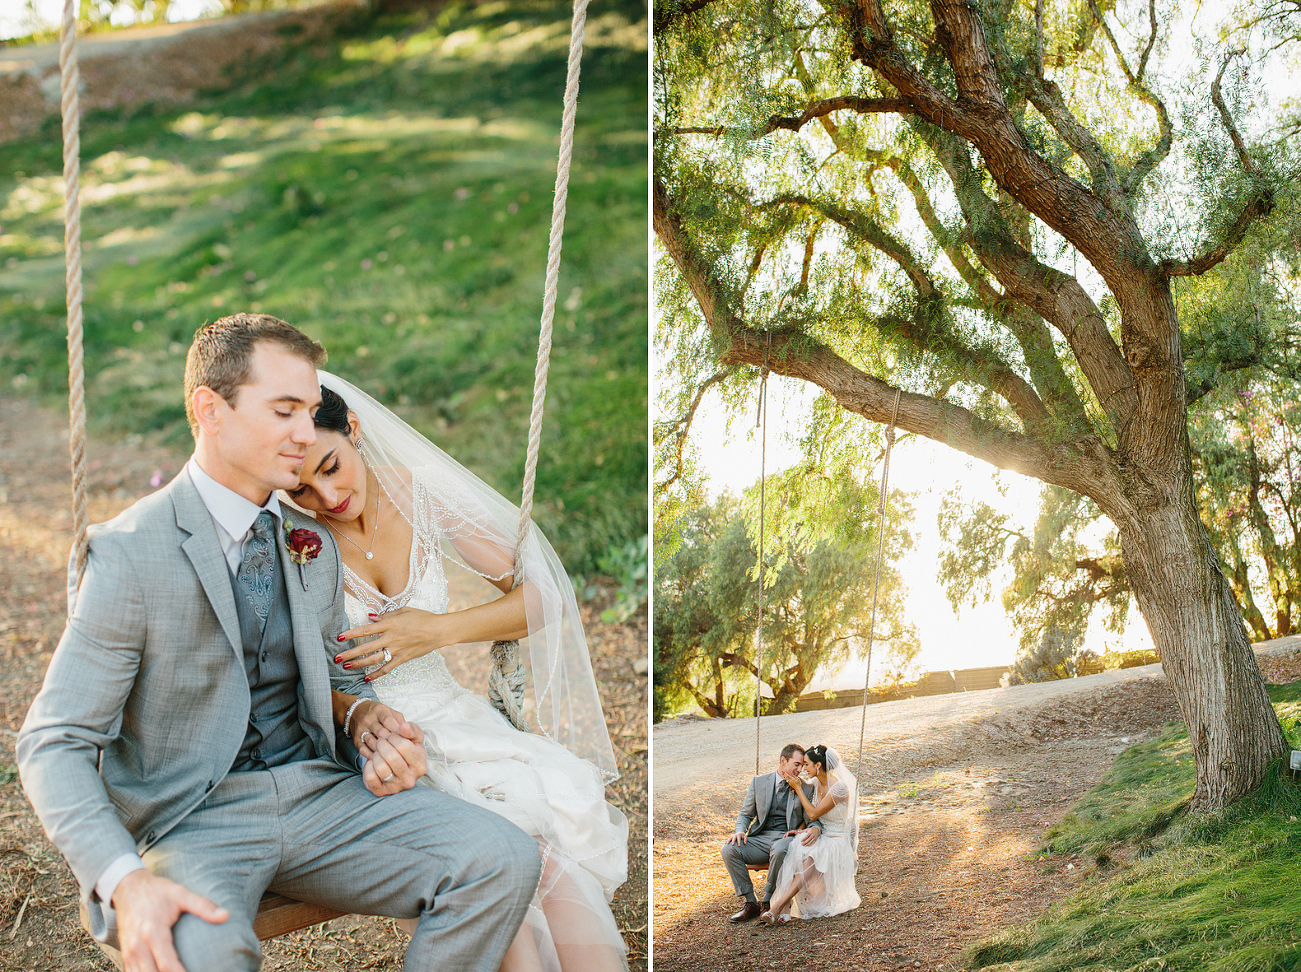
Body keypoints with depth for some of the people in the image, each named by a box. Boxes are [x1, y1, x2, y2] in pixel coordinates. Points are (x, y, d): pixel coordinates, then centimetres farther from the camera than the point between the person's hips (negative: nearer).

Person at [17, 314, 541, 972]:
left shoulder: (313, 545, 10)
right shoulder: (129, 554, -10)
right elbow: (54, 745, -11)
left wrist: (376, 732, -2)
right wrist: (124, 882, -29)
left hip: (320, 793, 5)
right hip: (195, 817, -5)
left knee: (505, 859, -18)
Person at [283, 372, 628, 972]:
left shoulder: (419, 494, 0)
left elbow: (542, 596, 3)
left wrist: (438, 630, -11)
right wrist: (357, 713, -26)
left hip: (442, 714, 3)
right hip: (350, 731, -3)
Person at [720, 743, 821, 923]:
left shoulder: (806, 788, 8)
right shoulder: (759, 782, 11)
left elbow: (813, 820, 7)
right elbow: (745, 814, 16)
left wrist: (813, 830, -19)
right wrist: (740, 831, -6)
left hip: (787, 838, -3)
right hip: (760, 839, 3)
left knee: (779, 849, -39)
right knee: (729, 850, -24)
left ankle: (768, 901, -19)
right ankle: (750, 903, -13)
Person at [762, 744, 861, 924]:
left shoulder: (839, 788, -16)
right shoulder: (817, 784, 9)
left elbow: (813, 814, -16)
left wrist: (798, 788, -10)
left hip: (838, 842, -7)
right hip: (819, 838, 7)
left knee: (811, 856, -38)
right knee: (794, 851, -28)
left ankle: (777, 906, -45)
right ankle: (785, 910, -40)